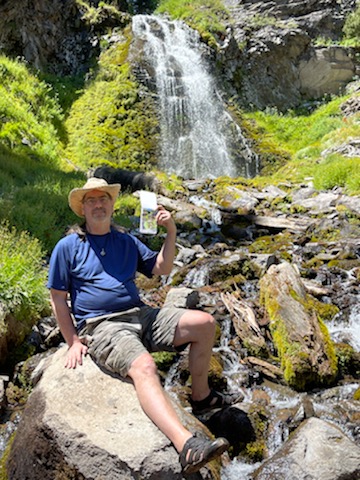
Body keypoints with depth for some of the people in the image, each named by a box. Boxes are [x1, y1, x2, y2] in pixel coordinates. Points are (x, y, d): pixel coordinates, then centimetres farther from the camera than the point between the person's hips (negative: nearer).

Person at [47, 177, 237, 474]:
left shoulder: (127, 241, 18)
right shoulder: (68, 247, 3)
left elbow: (162, 269, 16)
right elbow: (58, 299, 3)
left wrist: (171, 233, 3)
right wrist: (73, 342, -4)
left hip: (140, 315, 6)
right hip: (102, 327, -6)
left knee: (204, 323, -7)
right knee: (144, 367, -35)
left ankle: (200, 396, 9)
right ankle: (186, 446, -50)